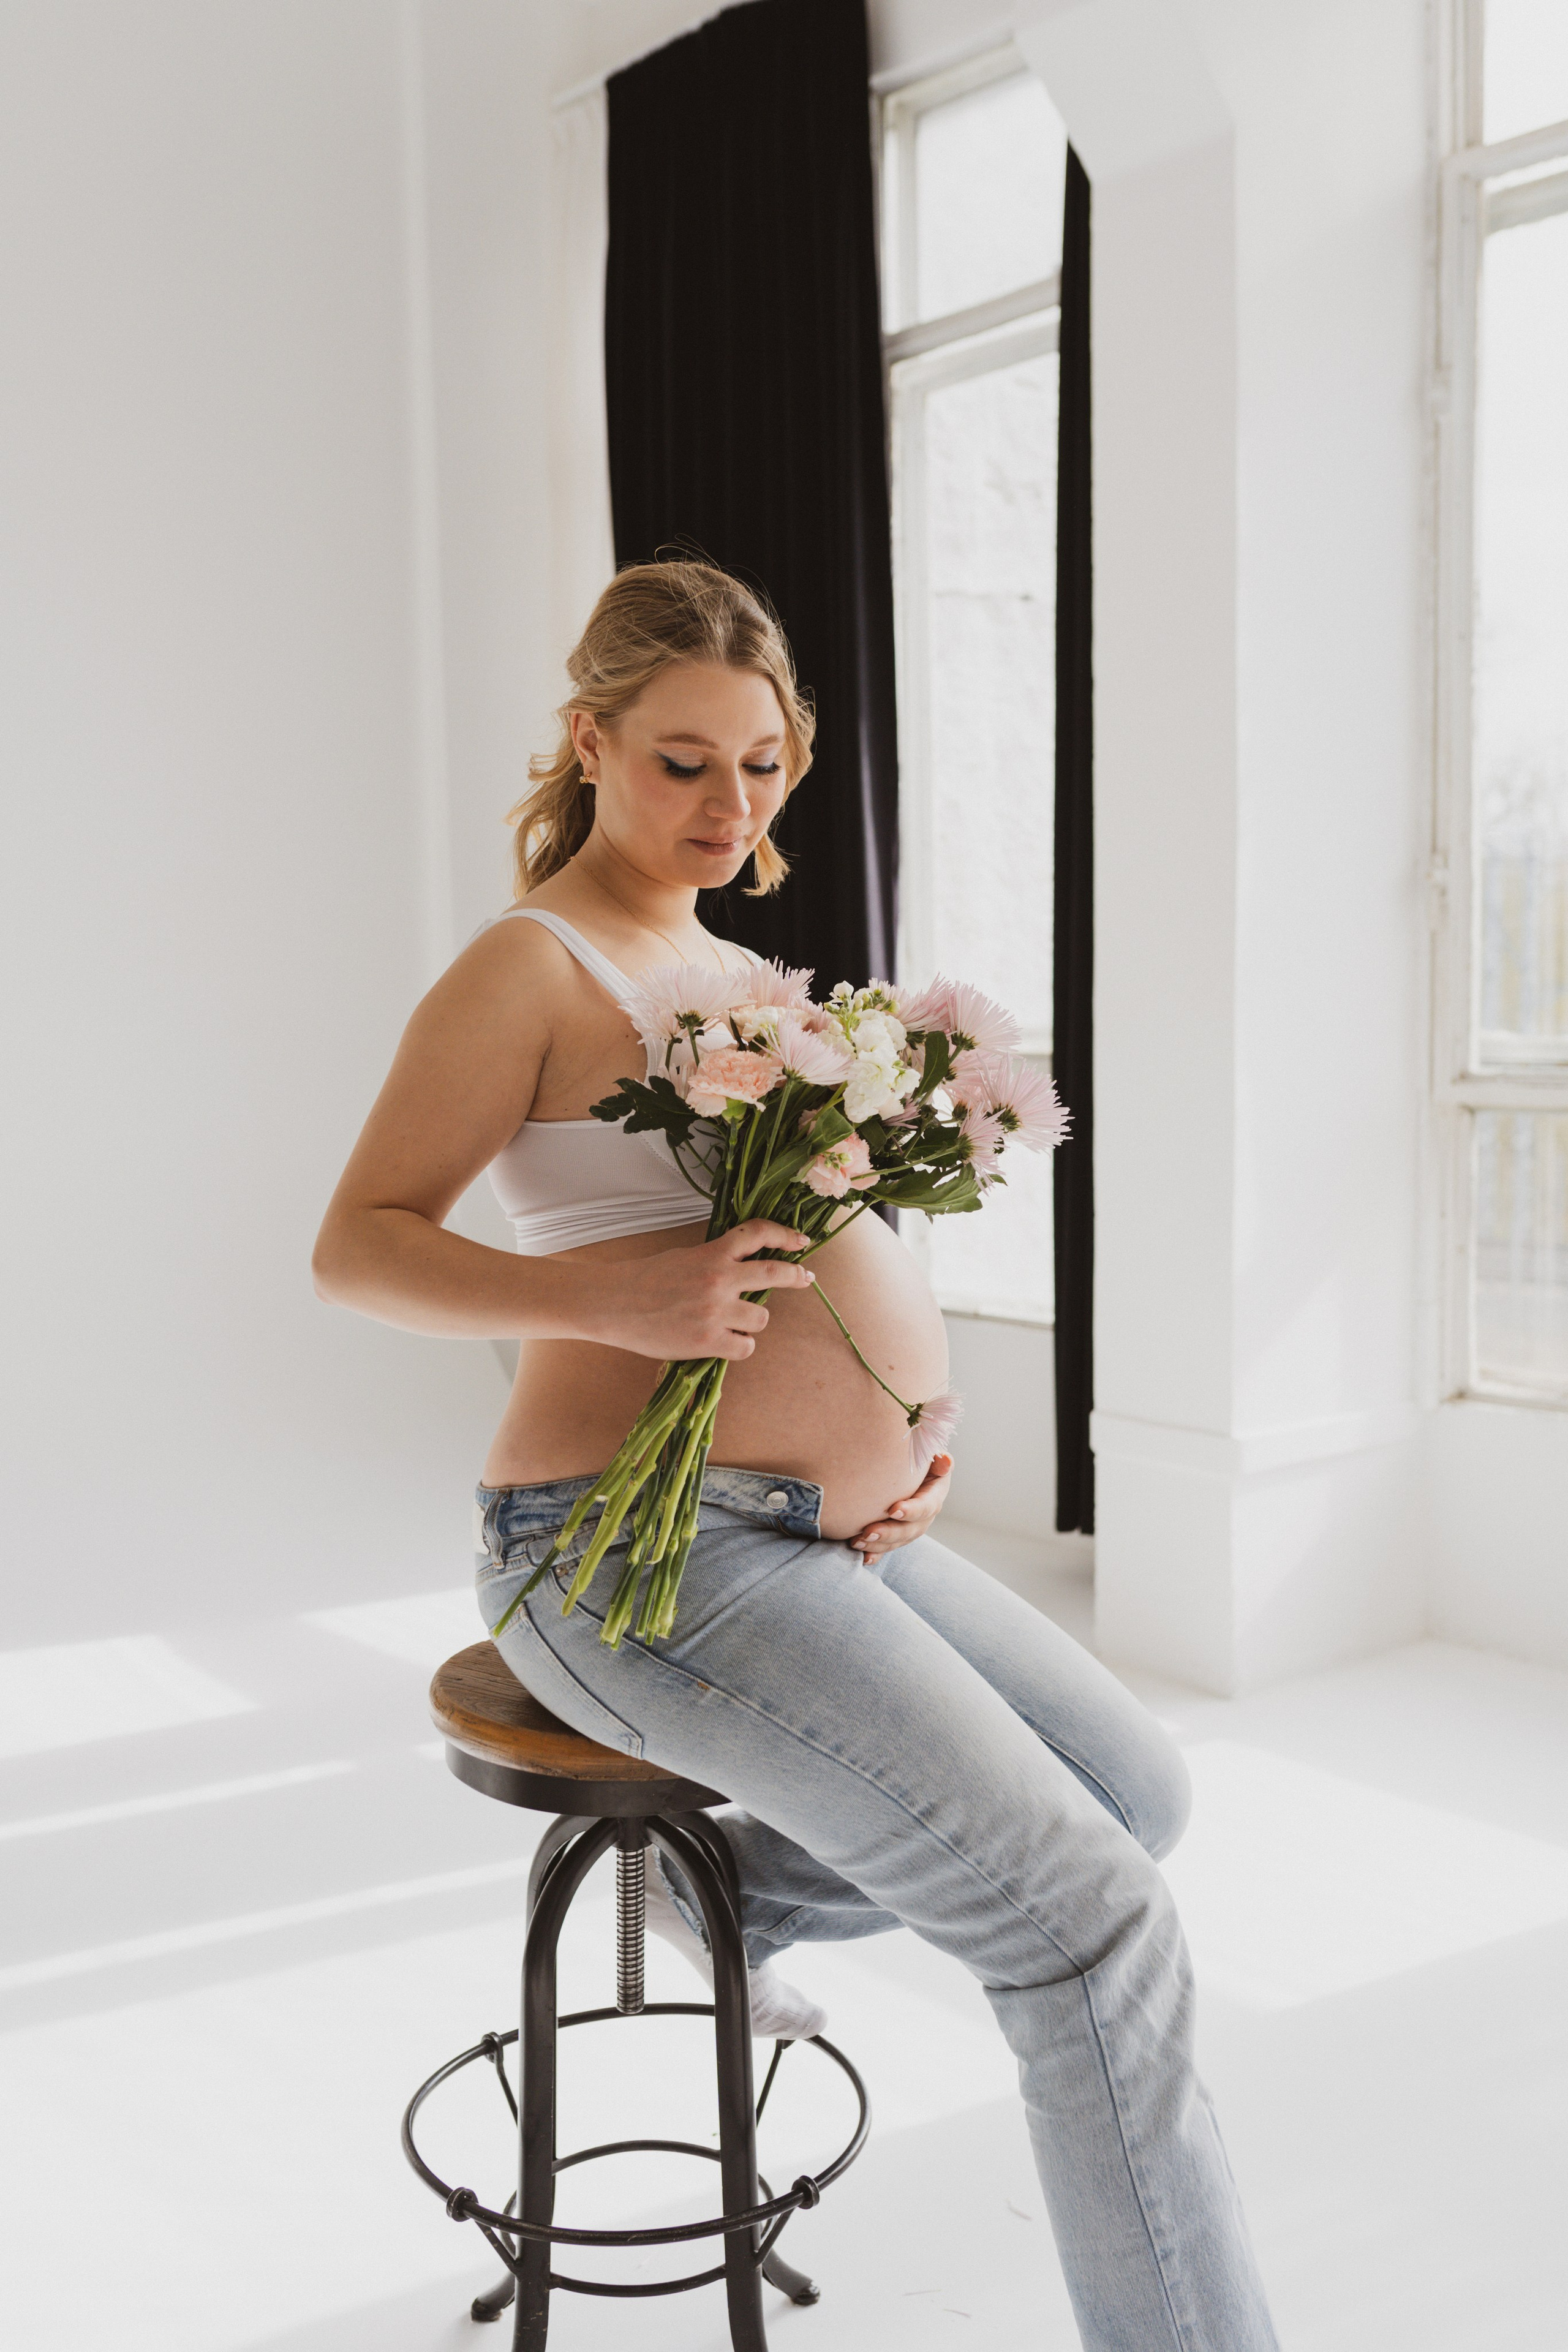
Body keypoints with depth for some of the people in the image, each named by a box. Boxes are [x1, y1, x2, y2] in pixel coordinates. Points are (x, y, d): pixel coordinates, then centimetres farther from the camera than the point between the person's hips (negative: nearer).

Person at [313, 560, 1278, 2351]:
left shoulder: (739, 974, 18)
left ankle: (723, 1881, 26)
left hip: (824, 1531, 9)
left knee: (1138, 1791, 14)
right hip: (639, 1549, -9)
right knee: (1090, 1925, -16)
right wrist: (604, 1297, -29)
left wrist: (904, 1431, 6)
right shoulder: (530, 963, -7)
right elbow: (357, 1246, -13)